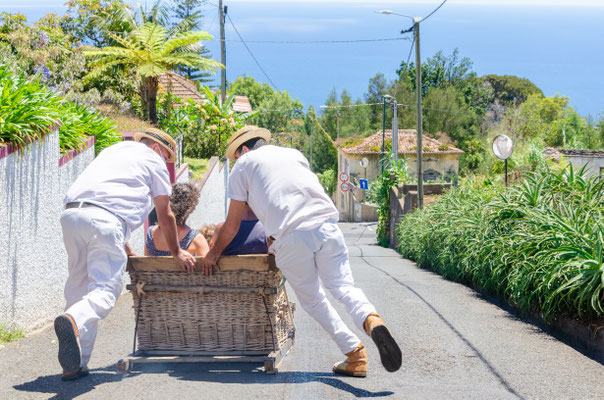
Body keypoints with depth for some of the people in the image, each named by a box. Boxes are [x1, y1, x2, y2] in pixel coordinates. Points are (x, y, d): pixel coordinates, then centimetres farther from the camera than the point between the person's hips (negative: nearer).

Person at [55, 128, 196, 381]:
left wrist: (124, 248, 50)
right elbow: (165, 216, 21)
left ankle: (75, 365, 2)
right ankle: (74, 321, -42)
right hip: (106, 219, -6)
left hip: (72, 213, 6)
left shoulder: (113, 150, 37)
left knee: (78, 286, 9)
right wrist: (176, 252, 35)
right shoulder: (153, 161, 18)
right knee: (106, 288, -10)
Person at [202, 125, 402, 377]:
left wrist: (213, 253, 34)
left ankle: (355, 354, 5)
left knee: (312, 300, 10)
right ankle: (371, 320, -24)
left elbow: (232, 225, 19)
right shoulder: (294, 154, 31)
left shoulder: (243, 164, 18)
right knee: (342, 286, 6)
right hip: (326, 225, 4)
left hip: (292, 236, -3)